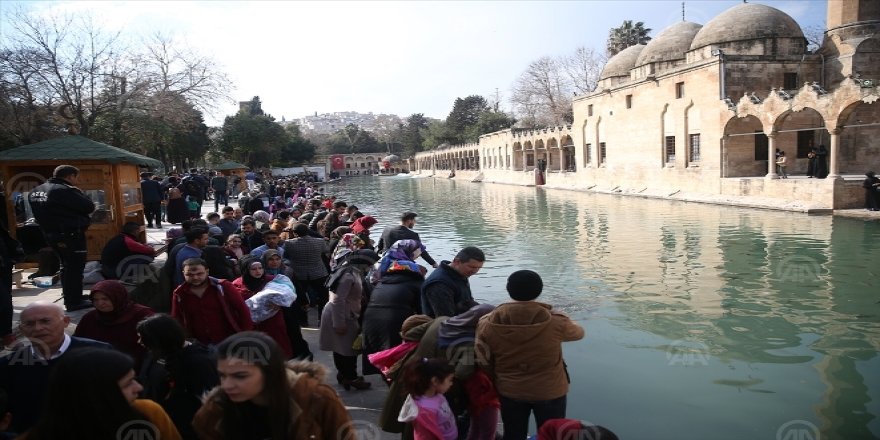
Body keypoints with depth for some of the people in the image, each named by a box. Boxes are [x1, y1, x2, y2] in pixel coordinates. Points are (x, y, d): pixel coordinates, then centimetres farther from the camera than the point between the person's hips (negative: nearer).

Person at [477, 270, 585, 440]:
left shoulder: (489, 323, -16)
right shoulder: (555, 322, -21)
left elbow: (483, 361, -7)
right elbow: (578, 332, 1)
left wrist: (495, 382, 11)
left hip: (509, 392, 2)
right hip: (549, 391, -2)